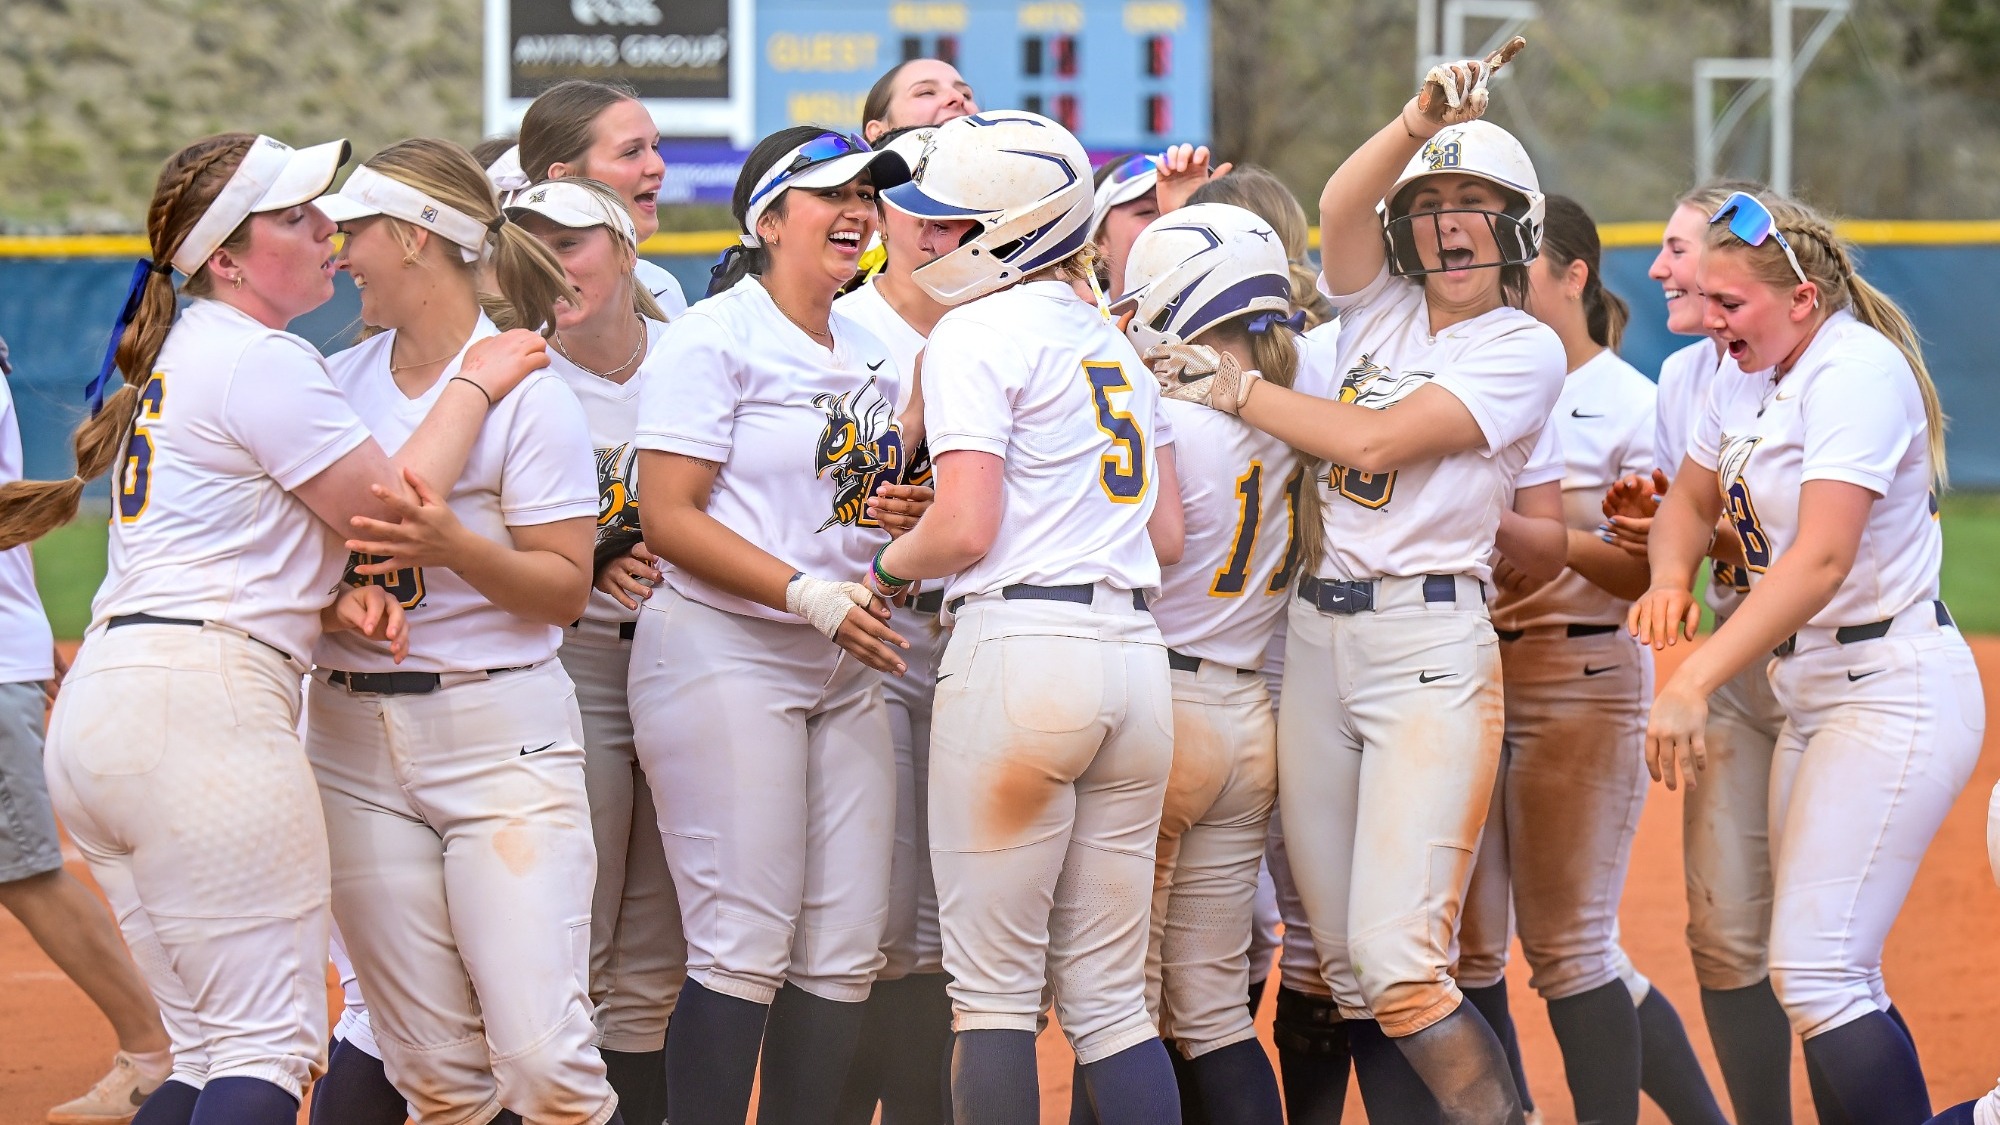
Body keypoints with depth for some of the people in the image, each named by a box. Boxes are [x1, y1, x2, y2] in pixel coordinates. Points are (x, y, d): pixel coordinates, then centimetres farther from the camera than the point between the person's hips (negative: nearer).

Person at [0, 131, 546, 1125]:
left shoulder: (180, 358, 22)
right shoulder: (259, 361, -8)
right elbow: (388, 508, -8)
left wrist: (330, 602, 4)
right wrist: (475, 387, 4)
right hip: (202, 703, -10)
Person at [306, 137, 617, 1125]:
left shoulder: (528, 392, -4)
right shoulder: (337, 383, 13)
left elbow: (566, 589, -6)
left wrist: (453, 546, -23)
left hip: (499, 731, -5)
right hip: (354, 742, 5)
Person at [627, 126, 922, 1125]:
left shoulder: (872, 353, 17)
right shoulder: (713, 340, -6)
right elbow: (668, 518, -12)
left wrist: (903, 514, 3)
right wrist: (807, 595, -20)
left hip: (845, 670, 8)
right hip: (724, 657, -7)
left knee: (844, 954, 3)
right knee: (744, 948, -11)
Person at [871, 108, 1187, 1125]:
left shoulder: (976, 336, -5)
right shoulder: (1113, 340, 19)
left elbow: (964, 531, -14)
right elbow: (1167, 538, 16)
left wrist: (888, 565, 5)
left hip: (1017, 650, -7)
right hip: (1134, 653, 8)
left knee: (993, 991, -2)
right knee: (1109, 996, 9)